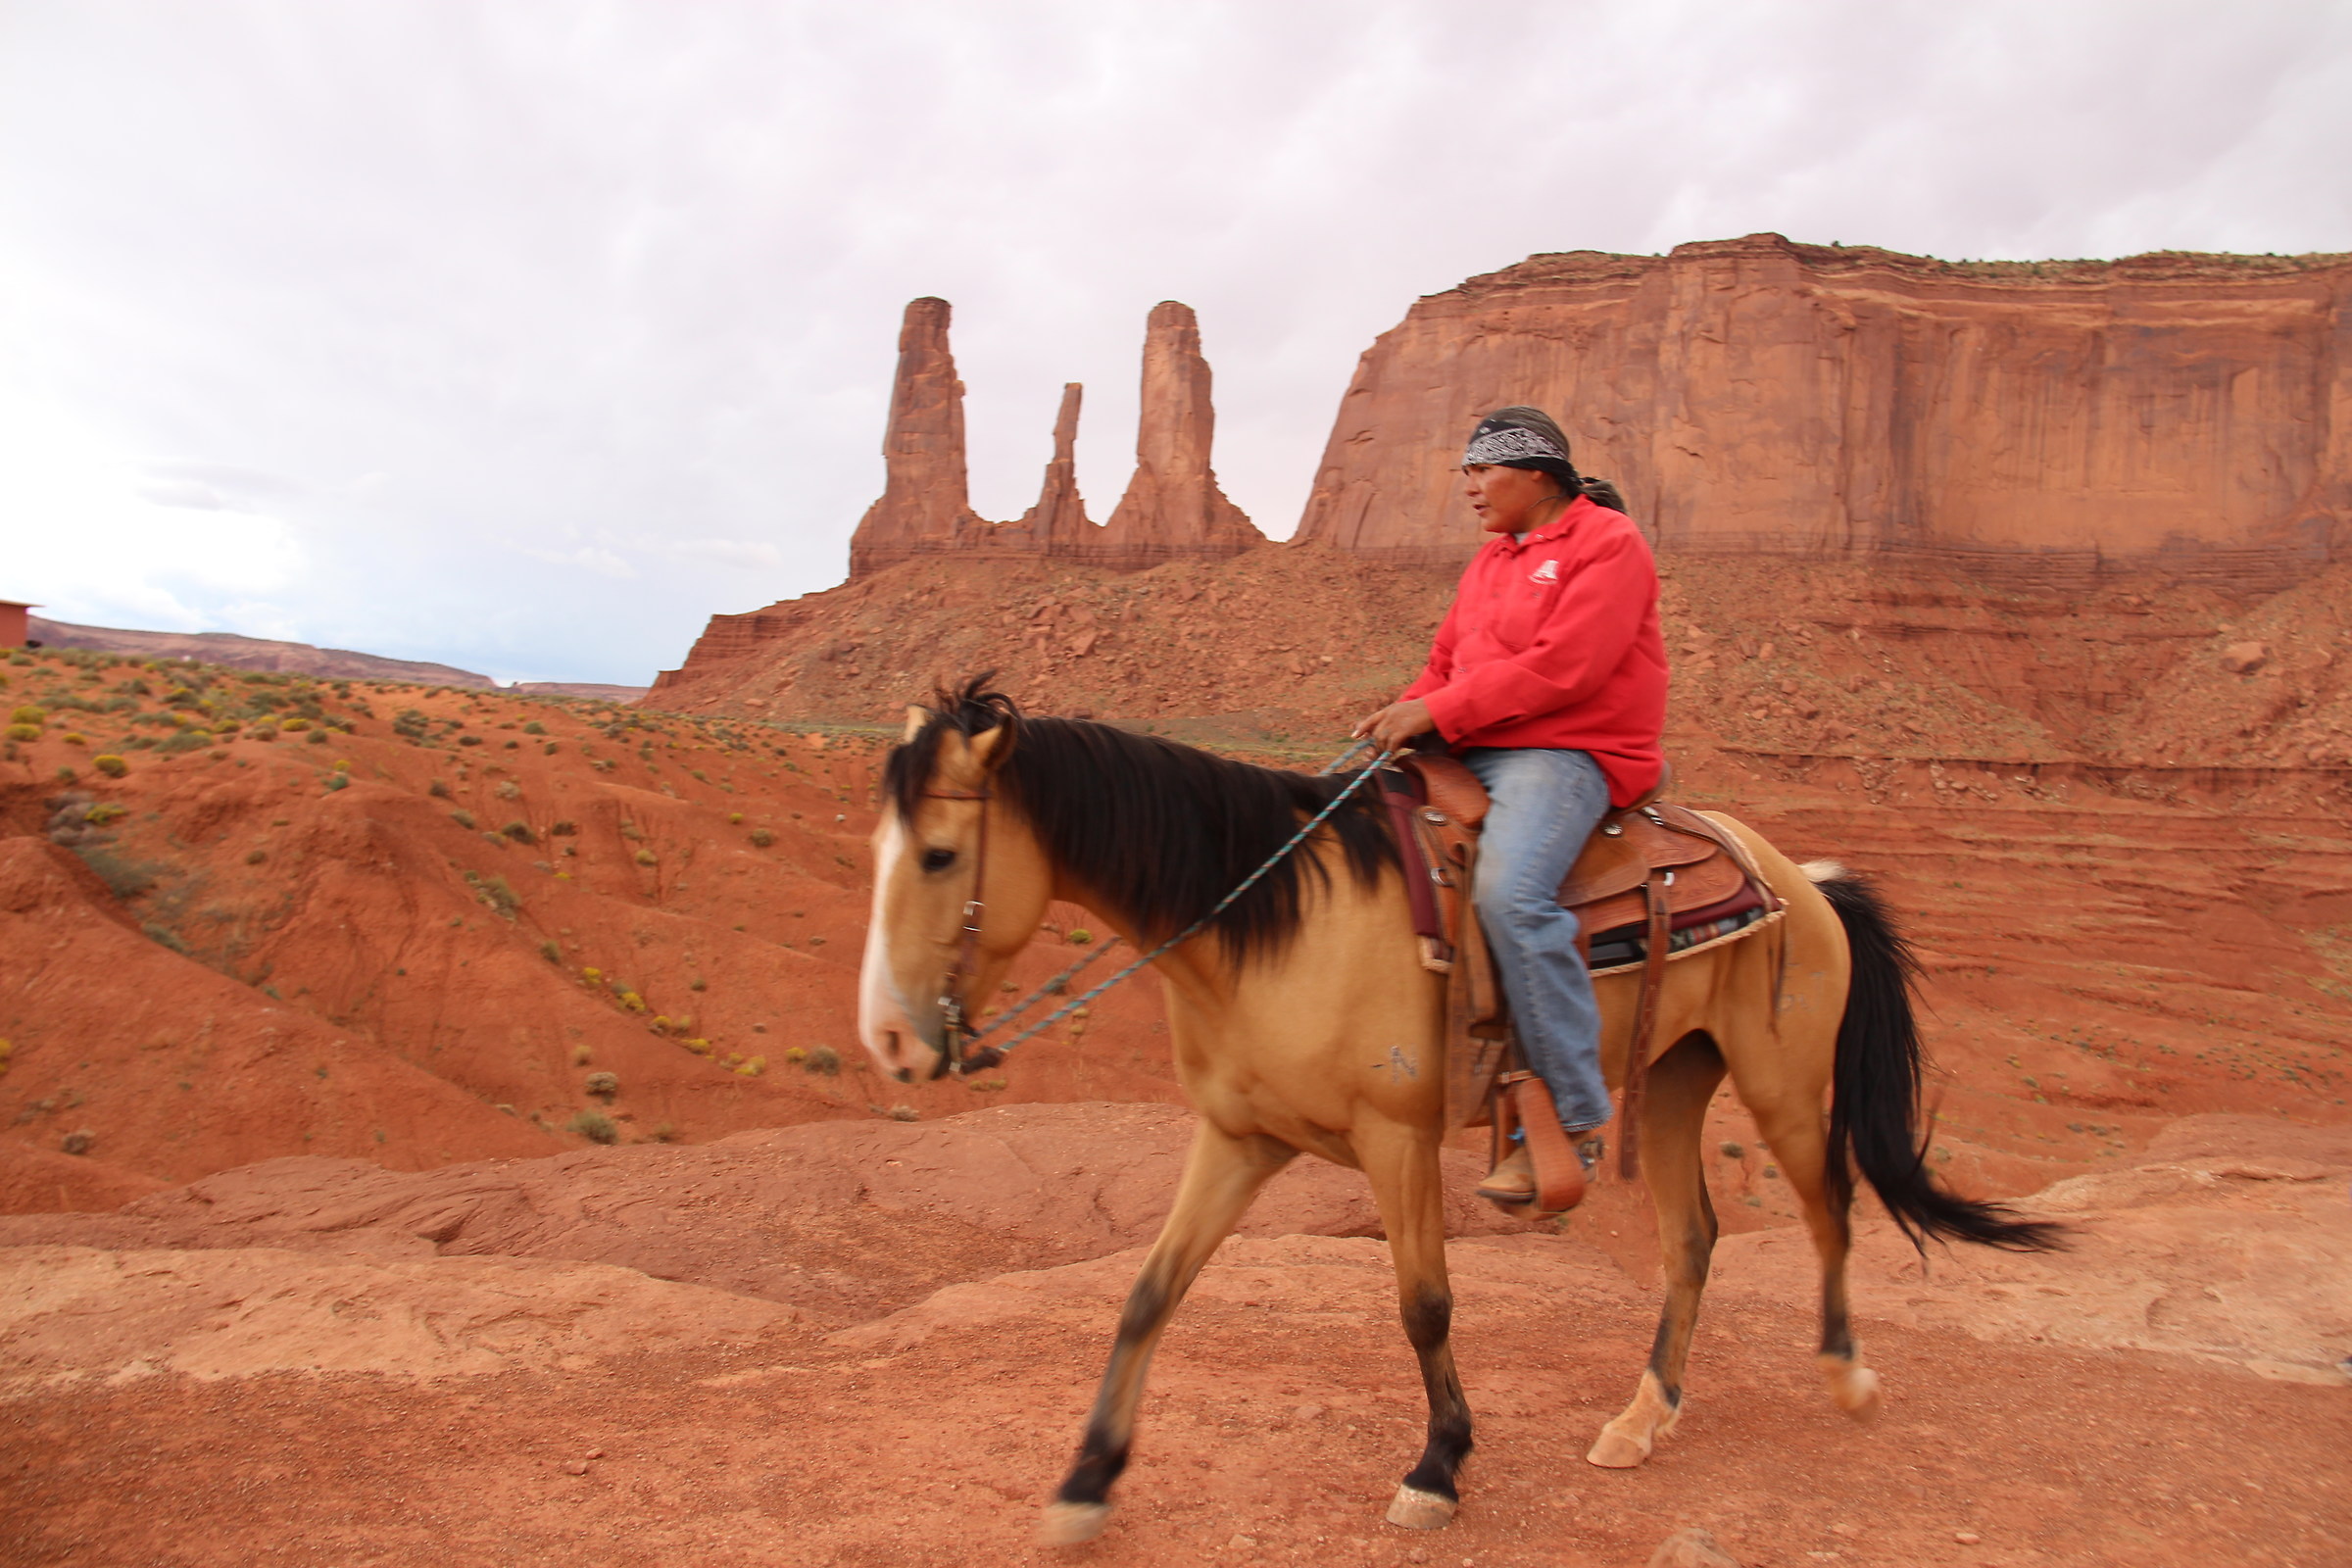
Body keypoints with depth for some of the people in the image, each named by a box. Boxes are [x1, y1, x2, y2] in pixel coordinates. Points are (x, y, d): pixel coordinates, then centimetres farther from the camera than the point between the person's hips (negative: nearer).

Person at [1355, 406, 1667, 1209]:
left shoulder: (1609, 544, -5)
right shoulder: (1490, 561, 22)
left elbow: (1562, 668, -18)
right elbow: (1447, 663, 22)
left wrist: (1436, 712, -19)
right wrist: (1403, 713, 0)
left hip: (1570, 755, -9)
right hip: (1474, 755, 9)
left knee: (1509, 890, -32)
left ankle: (1570, 1112, -23)